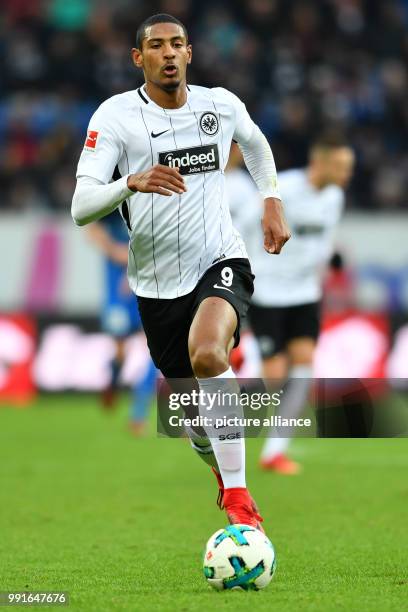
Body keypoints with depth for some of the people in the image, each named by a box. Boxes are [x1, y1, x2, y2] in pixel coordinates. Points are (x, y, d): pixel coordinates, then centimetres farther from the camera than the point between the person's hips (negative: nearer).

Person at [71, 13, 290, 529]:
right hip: (157, 283, 1)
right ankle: (222, 472, 47)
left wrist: (272, 202, 15)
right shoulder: (115, 115, -10)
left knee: (207, 354, -32)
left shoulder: (222, 105, -2)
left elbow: (255, 144, 25)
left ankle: (237, 491, -23)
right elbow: (81, 208, -21)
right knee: (190, 402, 11)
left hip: (221, 261, -1)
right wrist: (133, 183, -38)